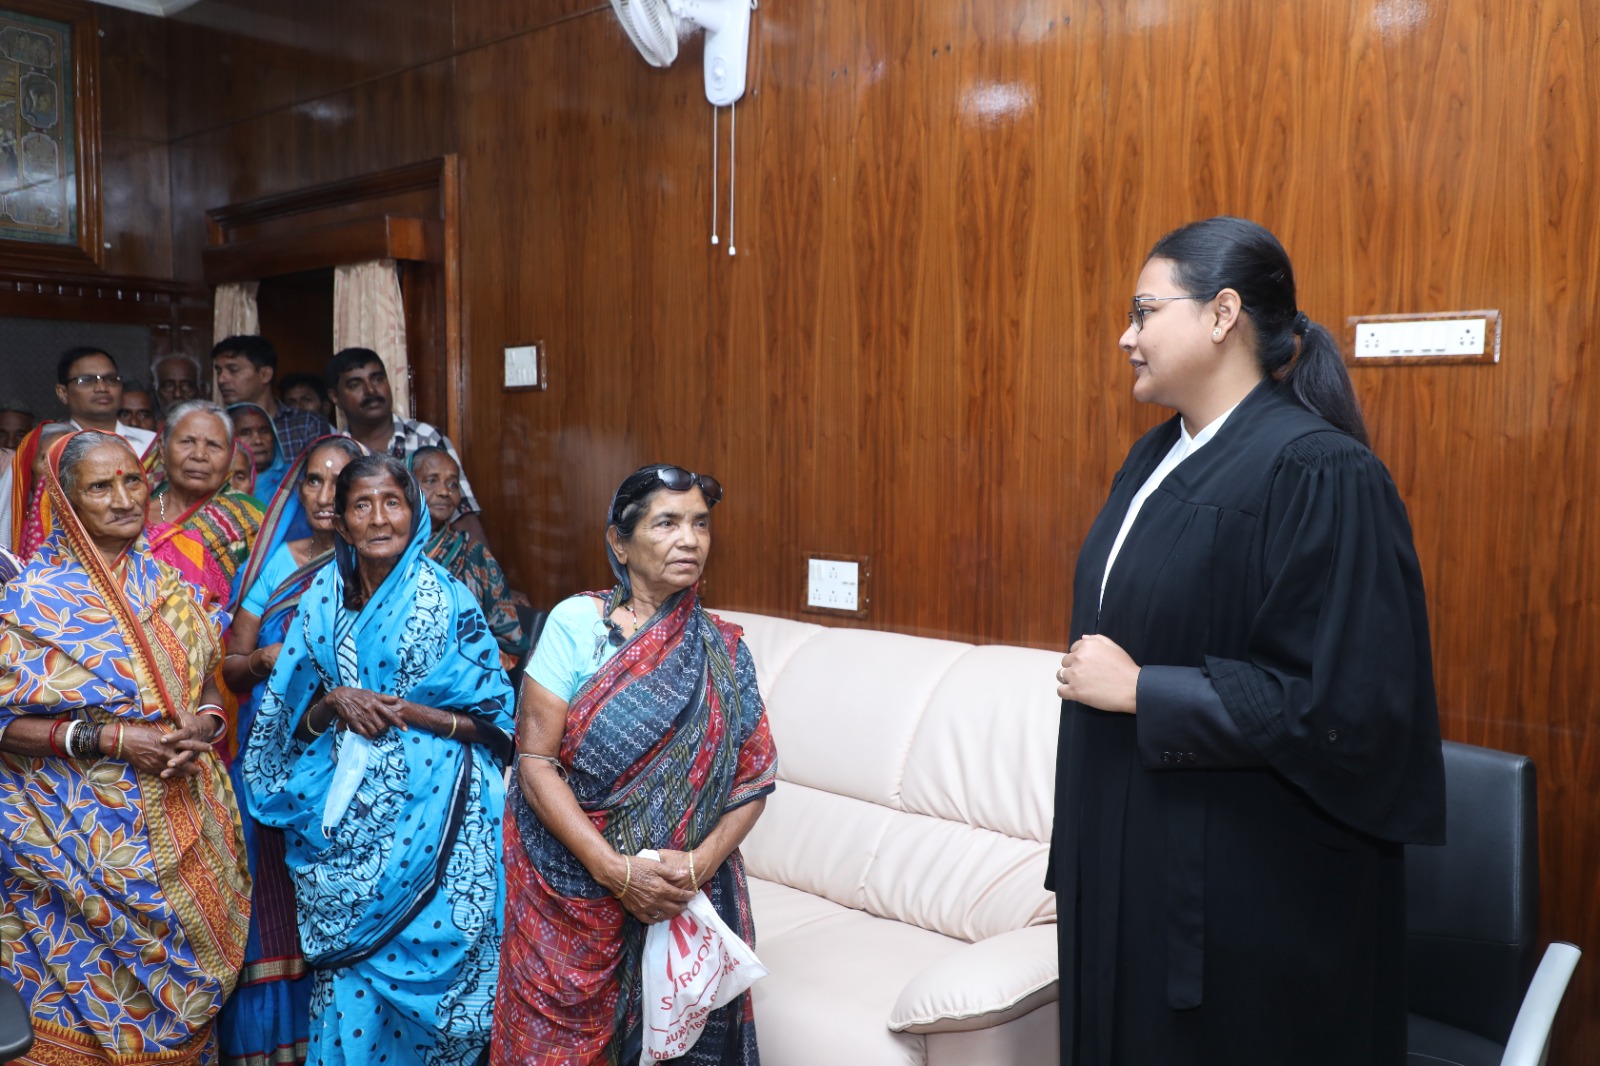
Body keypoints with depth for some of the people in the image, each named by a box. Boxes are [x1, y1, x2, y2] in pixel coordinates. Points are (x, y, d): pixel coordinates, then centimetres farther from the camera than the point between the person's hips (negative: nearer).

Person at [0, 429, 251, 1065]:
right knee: (100, 984, 5)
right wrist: (108, 737, -19)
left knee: (182, 978, 13)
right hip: (87, 827, -4)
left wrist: (202, 725, -8)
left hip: (186, 817, 4)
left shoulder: (169, 584, 6)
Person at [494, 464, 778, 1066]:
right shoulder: (576, 623, -9)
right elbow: (535, 761, -12)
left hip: (684, 898, 2)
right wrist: (616, 870, -18)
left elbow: (753, 777, -1)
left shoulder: (722, 651, 0)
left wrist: (701, 861, -18)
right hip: (570, 886, -2)